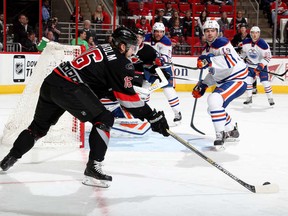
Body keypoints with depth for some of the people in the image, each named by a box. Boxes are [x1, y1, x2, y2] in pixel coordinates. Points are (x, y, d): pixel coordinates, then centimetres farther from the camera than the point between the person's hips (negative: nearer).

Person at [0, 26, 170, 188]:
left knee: (40, 125, 26)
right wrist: (152, 116, -1)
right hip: (69, 88, -9)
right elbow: (127, 96, -5)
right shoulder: (120, 62, -3)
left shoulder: (104, 50, 23)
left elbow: (109, 89, 28)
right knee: (104, 119, -5)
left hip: (51, 82, 9)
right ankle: (93, 169, -10)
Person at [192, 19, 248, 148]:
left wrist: (209, 61, -40)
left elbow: (231, 62, -34)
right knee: (213, 109, 18)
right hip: (224, 81, 10)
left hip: (238, 79, -10)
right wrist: (203, 85, 12)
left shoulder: (222, 43, -16)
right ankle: (232, 131, 40)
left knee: (214, 100, -30)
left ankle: (220, 135, -23)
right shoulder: (206, 50, 12)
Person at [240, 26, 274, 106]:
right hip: (250, 65, 4)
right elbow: (243, 52, 12)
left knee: (265, 82, -9)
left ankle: (270, 98, 5)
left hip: (261, 65, -4)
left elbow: (268, 56, -19)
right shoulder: (246, 42, -9)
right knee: (248, 80, -5)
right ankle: (249, 98, 7)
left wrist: (261, 65, -26)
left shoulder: (263, 44, -22)